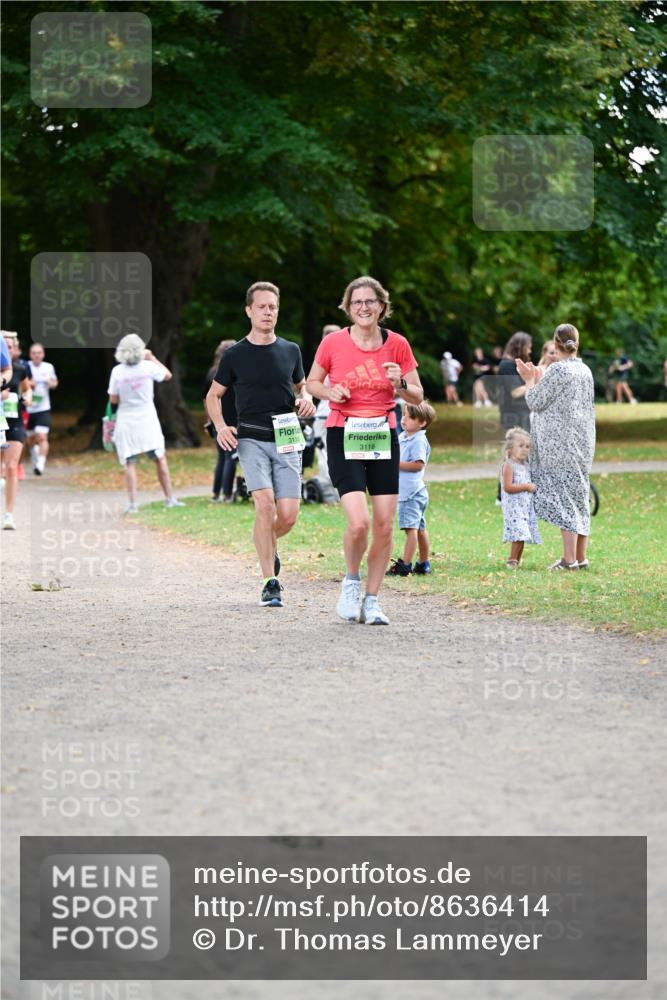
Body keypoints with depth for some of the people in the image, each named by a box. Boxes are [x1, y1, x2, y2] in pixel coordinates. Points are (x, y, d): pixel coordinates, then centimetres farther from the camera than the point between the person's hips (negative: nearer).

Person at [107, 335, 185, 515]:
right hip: (147, 420, 1)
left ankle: (132, 503, -7)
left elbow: (113, 400, -4)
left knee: (130, 463, 0)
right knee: (160, 458, 11)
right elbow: (167, 375, 11)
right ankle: (169, 498, 15)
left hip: (127, 422, -1)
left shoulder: (117, 371, -8)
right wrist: (152, 358, 17)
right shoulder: (148, 367, -8)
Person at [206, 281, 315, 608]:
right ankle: (270, 584, -13)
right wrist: (221, 427, -4)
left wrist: (305, 400, 2)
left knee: (288, 515, -5)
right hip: (251, 439, -2)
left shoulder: (290, 351, 10)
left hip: (287, 440, 2)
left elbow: (301, 385, 25)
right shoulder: (235, 355, 3)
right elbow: (213, 395, 13)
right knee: (265, 504, -19)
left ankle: (268, 545, 32)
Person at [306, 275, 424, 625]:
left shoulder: (397, 344, 1)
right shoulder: (333, 343, -3)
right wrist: (330, 392, -10)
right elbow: (312, 383, 11)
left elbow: (418, 397, 8)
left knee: (385, 525, 0)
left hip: (383, 437, 3)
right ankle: (351, 581, 11)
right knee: (359, 522, -18)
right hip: (344, 437, -3)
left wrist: (400, 384, -13)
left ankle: (371, 600, 15)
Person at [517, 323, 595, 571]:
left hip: (561, 444, -7)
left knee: (564, 496, -5)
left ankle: (569, 559, -6)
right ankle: (580, 557, 14)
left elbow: (535, 402, -10)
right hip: (584, 442, 7)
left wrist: (530, 380, 5)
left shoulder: (557, 369, -13)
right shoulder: (585, 371, 10)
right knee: (579, 495, 12)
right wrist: (539, 379, 21)